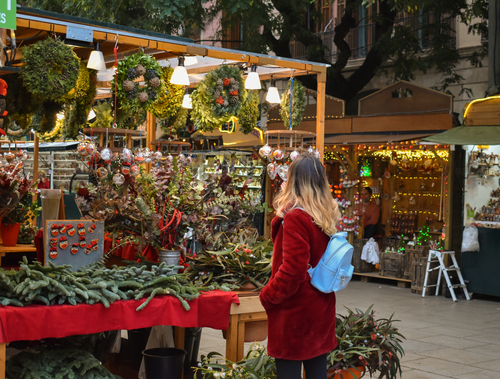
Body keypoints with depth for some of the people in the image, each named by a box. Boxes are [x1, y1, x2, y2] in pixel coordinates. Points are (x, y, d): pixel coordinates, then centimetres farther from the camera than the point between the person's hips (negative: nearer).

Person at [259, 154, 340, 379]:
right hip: (321, 309, 8)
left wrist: (267, 296, -7)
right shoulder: (328, 217, 5)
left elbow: (292, 269, -22)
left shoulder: (295, 217, -18)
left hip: (294, 312, -8)